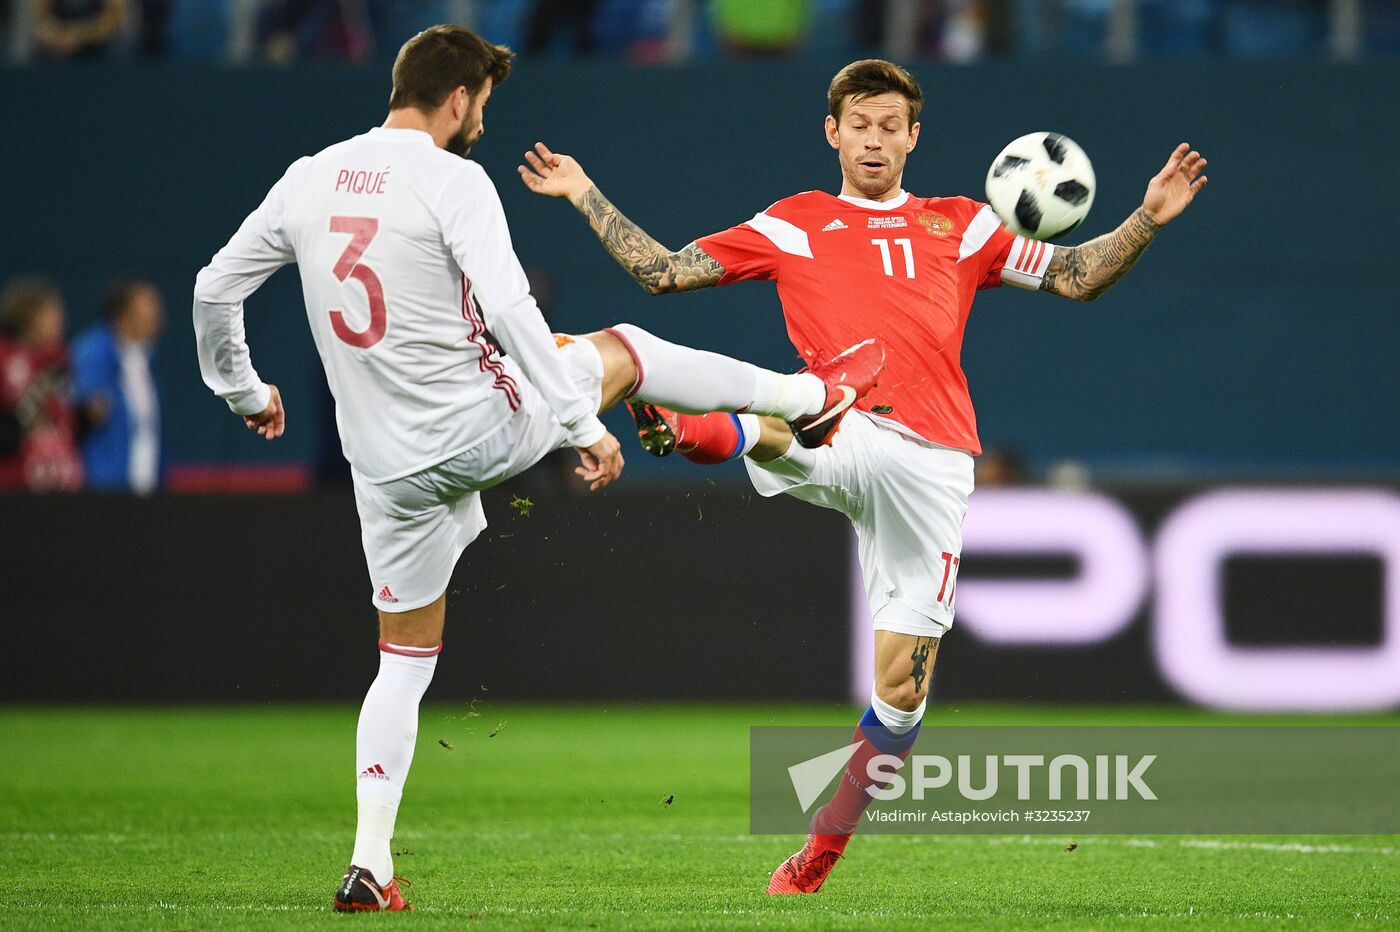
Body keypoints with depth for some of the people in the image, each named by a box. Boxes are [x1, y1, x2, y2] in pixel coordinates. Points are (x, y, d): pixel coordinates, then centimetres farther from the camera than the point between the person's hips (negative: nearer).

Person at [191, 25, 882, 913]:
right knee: (621, 348, 21)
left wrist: (244, 392, 27)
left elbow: (215, 289, 11)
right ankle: (805, 396, 37)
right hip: (482, 429, -5)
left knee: (406, 657, 15)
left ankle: (371, 865, 7)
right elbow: (510, 309, -21)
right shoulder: (453, 181, -13)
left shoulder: (308, 180, 5)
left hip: (389, 465, 5)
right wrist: (585, 426, -17)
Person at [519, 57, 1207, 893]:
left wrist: (1150, 218, 5)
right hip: (839, 439, -1)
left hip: (930, 463, 1)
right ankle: (694, 431, -75)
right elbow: (663, 270, 18)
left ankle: (822, 854, 14)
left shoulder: (960, 226, 20)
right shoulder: (793, 226, 17)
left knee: (903, 682, 0)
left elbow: (1076, 277, 18)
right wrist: (585, 194, 13)